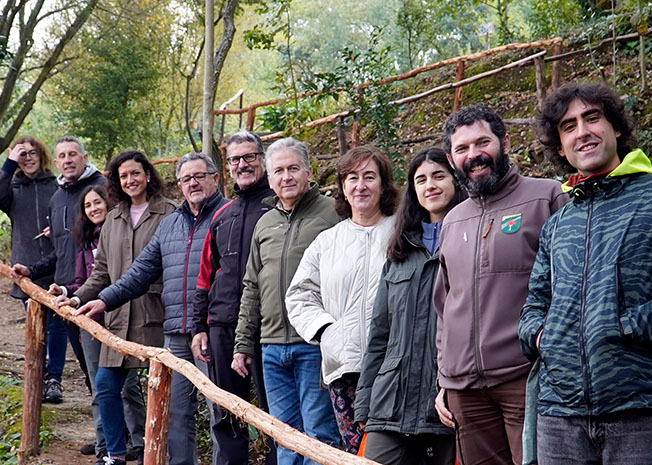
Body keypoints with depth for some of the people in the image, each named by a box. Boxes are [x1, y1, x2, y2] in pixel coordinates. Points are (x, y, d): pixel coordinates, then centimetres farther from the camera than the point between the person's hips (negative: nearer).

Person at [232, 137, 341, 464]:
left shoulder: (332, 214, -3)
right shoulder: (264, 224, 17)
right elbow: (251, 288, 21)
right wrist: (243, 343, 18)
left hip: (315, 347, -6)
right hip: (273, 348, 6)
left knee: (319, 435, -3)